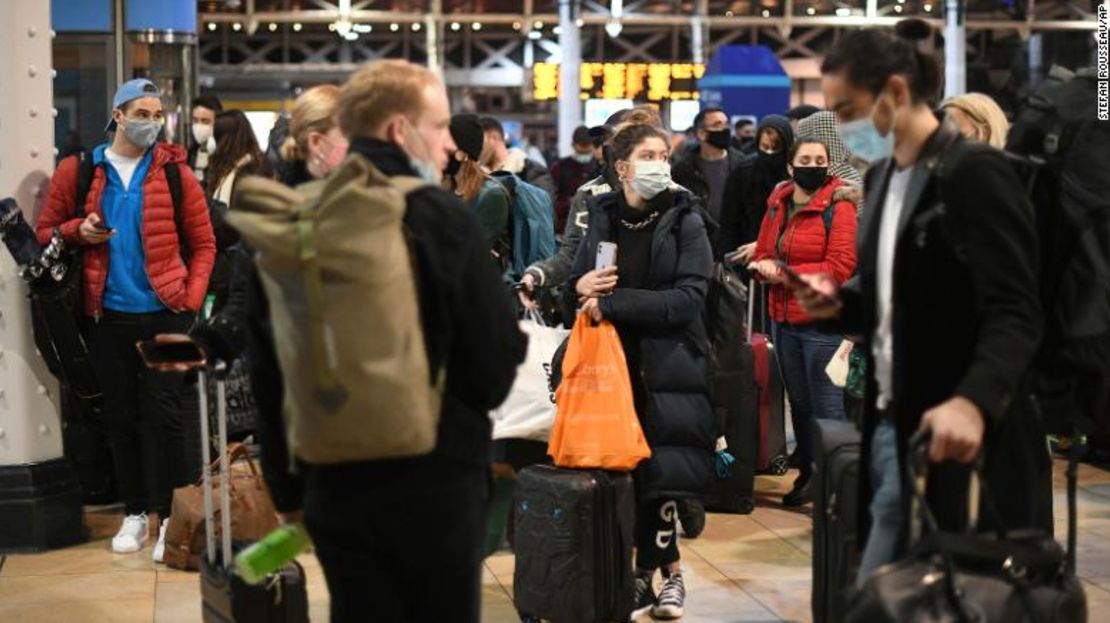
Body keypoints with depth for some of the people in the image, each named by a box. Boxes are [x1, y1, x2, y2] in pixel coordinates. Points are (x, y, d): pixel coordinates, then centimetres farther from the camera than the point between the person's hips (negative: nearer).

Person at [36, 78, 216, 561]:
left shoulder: (174, 172, 0)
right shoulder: (76, 171, 3)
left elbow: (203, 243, 3)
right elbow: (46, 232, 8)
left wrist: (191, 299, -6)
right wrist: (77, 232, -12)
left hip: (163, 313, -2)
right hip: (106, 315, 2)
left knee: (164, 414, -1)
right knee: (120, 418, 10)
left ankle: (171, 516, 7)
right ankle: (134, 512, 22)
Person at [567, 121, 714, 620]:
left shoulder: (684, 219, -3)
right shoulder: (602, 216, 8)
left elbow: (689, 297, -13)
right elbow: (577, 282, 17)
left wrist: (612, 302, -17)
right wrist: (580, 286, -8)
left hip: (668, 367, -3)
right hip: (613, 364, 3)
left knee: (656, 475, -3)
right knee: (629, 472, 3)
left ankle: (649, 571, 14)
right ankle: (668, 571, 17)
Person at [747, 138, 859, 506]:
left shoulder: (838, 206, -9)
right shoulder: (778, 203, 9)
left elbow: (839, 268, -16)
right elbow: (763, 254, 16)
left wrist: (785, 273, -13)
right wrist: (765, 267, -9)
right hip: (783, 320, 7)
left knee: (827, 409, -4)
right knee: (798, 403, 17)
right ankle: (807, 475, 30)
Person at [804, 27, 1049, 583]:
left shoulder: (976, 174, -13)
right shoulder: (881, 177, 13)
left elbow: (1014, 314, -22)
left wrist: (974, 400, -39)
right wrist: (840, 304, 1)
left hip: (961, 439, -8)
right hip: (892, 428, 8)